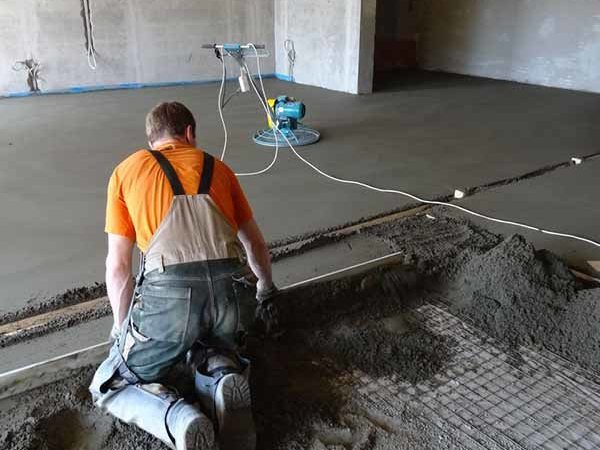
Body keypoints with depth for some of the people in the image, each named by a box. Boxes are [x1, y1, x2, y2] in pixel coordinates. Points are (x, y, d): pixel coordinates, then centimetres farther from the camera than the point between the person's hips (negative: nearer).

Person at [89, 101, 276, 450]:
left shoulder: (126, 171, 18)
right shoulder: (218, 167, 24)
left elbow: (118, 266, 17)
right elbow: (256, 244, 32)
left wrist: (123, 329, 33)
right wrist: (266, 287, 51)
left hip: (168, 293, -3)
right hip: (228, 290, 3)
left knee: (110, 385, 20)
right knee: (211, 353, 35)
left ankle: (180, 419, -8)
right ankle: (224, 379, 1)